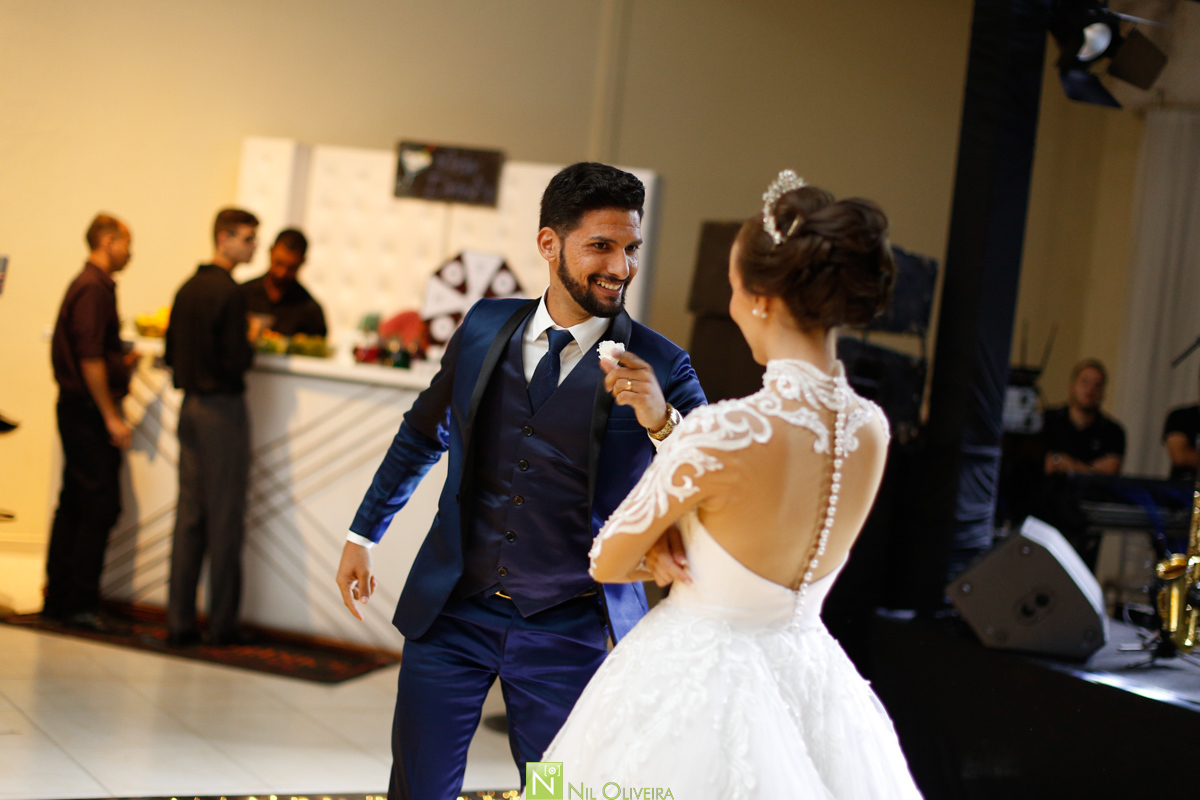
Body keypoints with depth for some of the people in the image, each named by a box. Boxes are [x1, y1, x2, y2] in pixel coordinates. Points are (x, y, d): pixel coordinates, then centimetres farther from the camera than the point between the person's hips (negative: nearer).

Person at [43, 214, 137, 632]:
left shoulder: (86, 285, 17)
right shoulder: (93, 289, -14)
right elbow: (90, 359, -20)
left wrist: (124, 360, 12)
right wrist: (112, 417, -18)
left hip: (76, 409, 10)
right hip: (88, 410, -10)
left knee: (74, 504, 12)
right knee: (101, 506, -8)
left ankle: (58, 598, 15)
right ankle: (80, 605, -6)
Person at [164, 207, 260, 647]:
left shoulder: (188, 289, 10)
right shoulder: (229, 293, -15)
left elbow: (172, 352, 13)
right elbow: (236, 361, -18)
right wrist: (251, 341, 0)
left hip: (190, 407, 7)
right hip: (223, 408, -7)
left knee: (189, 515, 7)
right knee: (224, 519, -1)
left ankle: (180, 622, 7)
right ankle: (222, 624, 3)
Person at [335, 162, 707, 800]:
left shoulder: (660, 369, -9)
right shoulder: (485, 327, 2)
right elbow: (423, 433, 17)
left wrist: (662, 424, -31)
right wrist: (363, 534, 19)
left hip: (566, 631, -2)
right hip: (452, 611, 2)